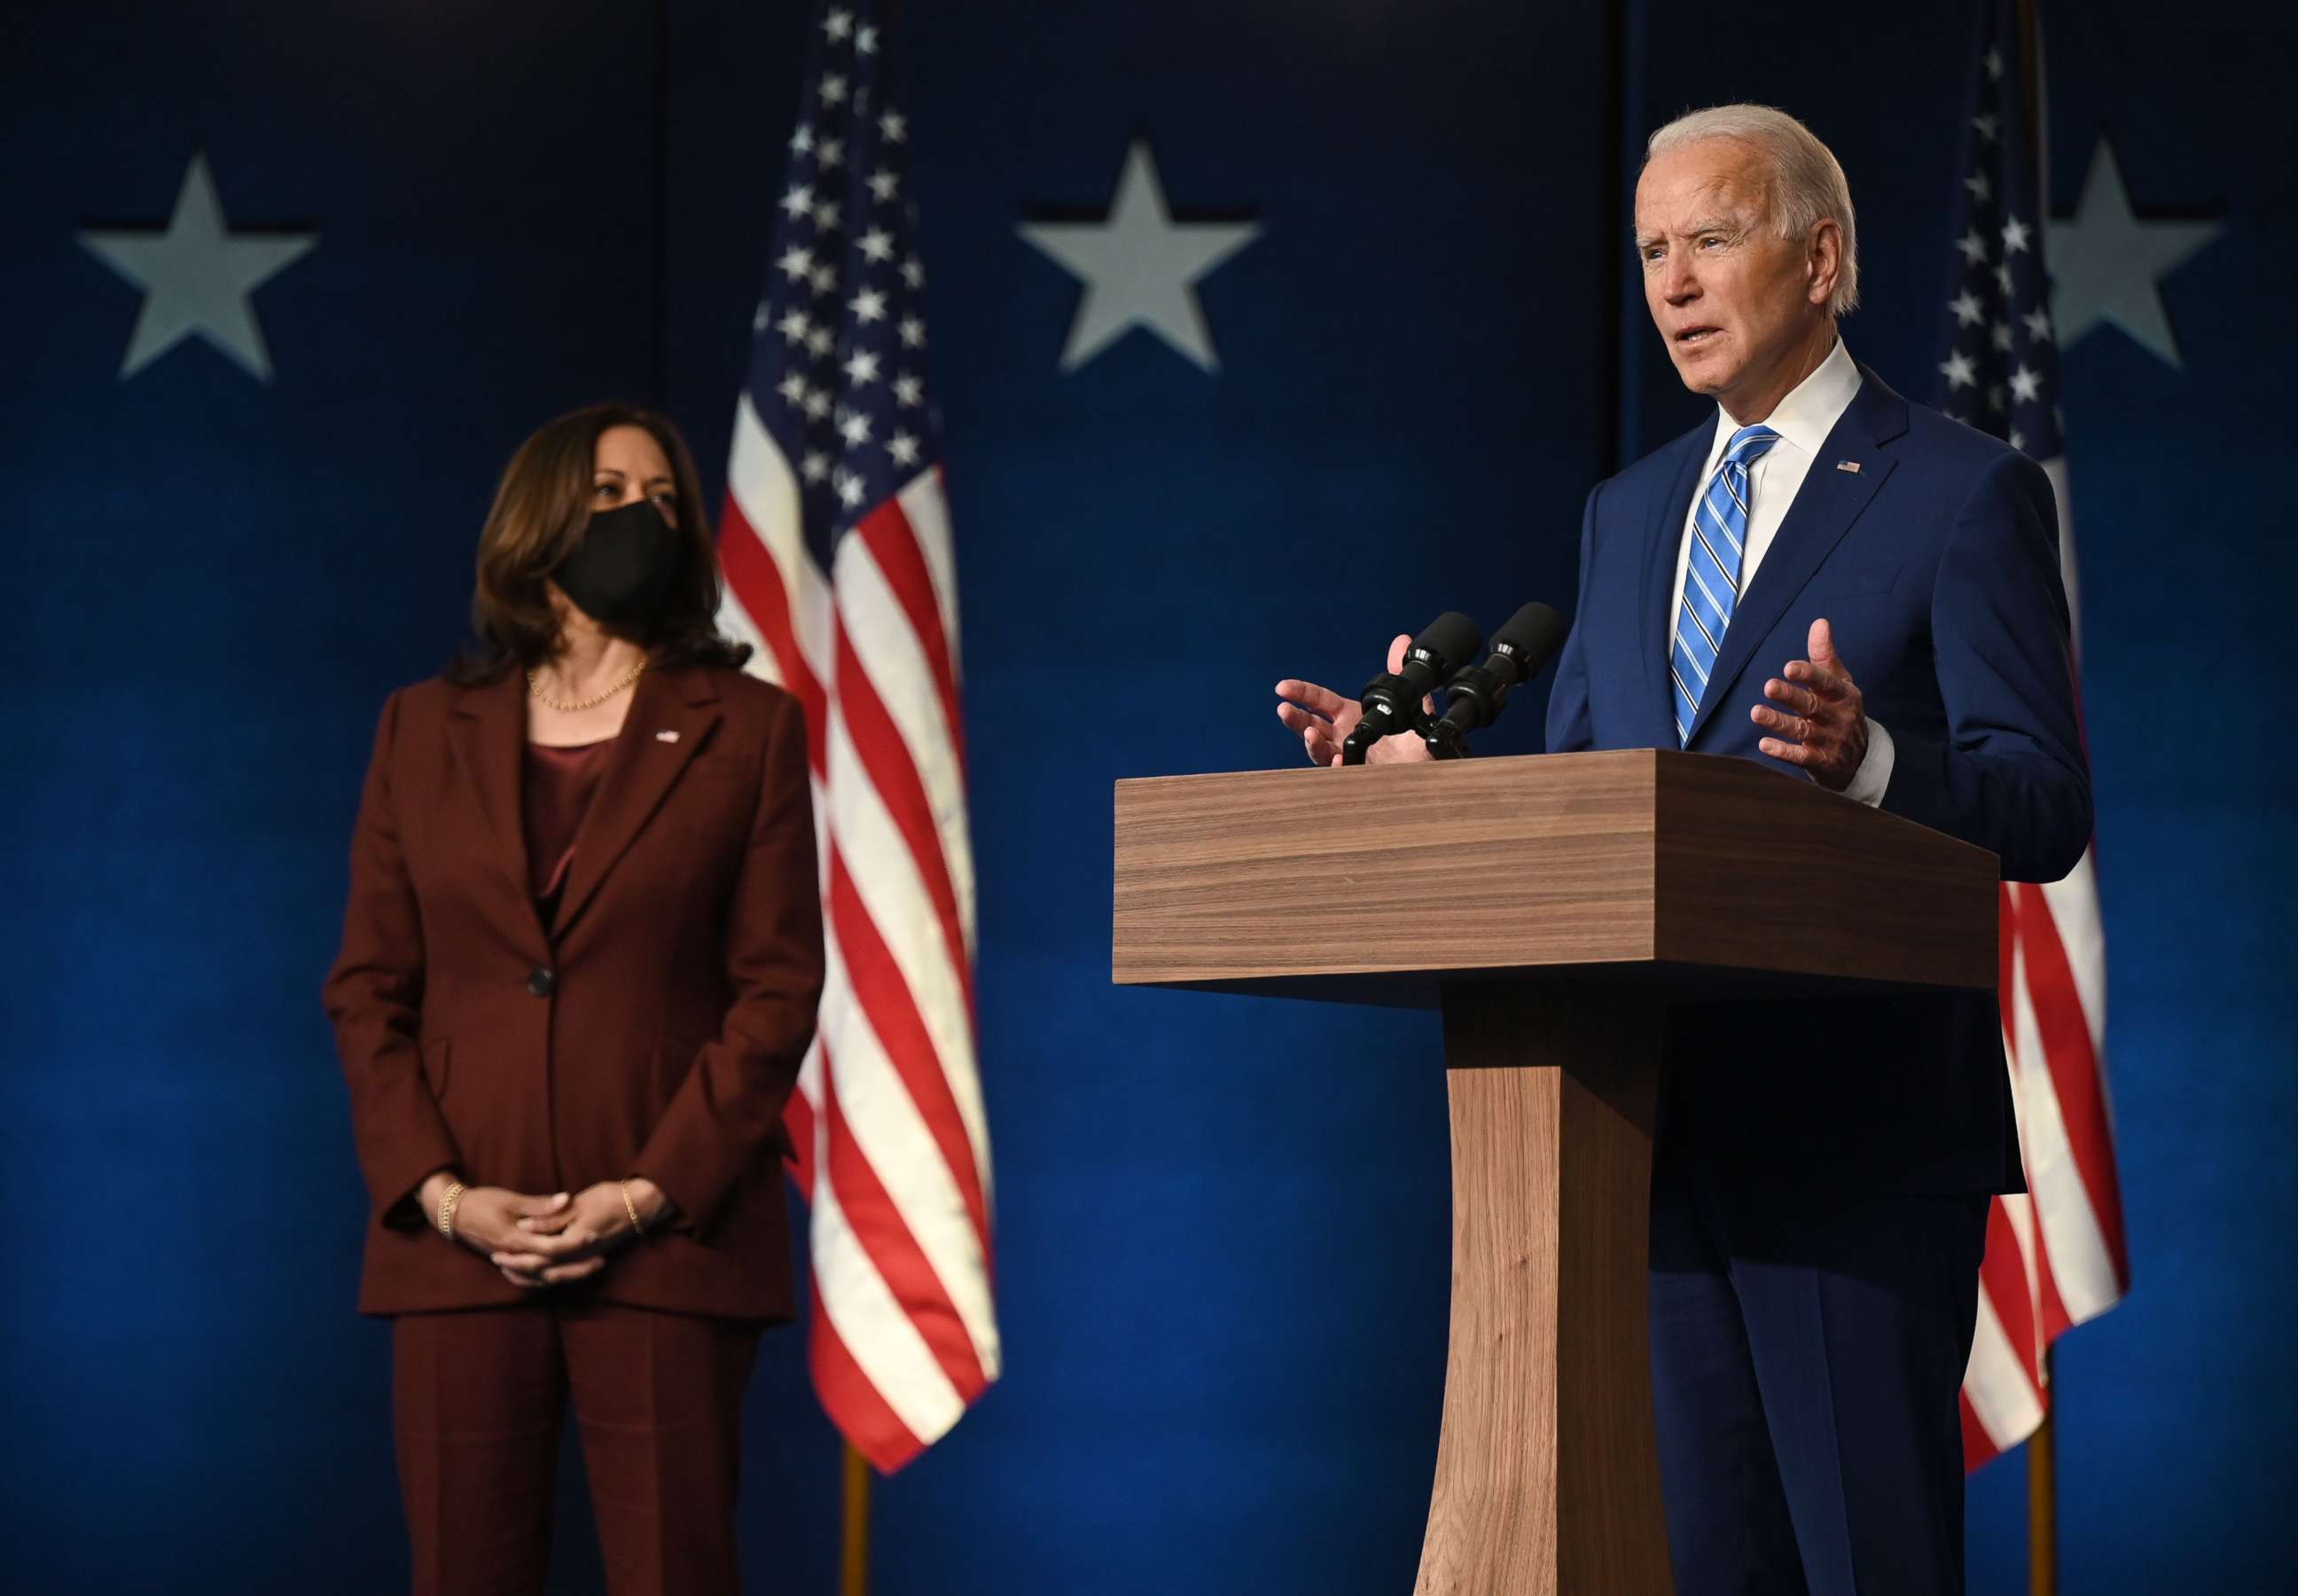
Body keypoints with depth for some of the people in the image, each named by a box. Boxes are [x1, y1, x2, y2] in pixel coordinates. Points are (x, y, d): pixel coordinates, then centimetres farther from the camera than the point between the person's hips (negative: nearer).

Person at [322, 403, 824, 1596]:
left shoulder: (747, 730, 7)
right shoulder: (425, 730, 13)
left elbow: (777, 990, 1)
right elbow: (368, 990, 9)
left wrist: (650, 1195, -10)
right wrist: (440, 1193, -6)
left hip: (667, 1244, -2)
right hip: (458, 1240, 2)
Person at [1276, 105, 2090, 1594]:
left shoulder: (1966, 492, -2)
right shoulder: (1628, 510, 19)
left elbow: (2046, 805, -8)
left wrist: (1868, 762, -27)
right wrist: (1424, 762, -1)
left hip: (1858, 1131, -6)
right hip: (1661, 1130, 6)